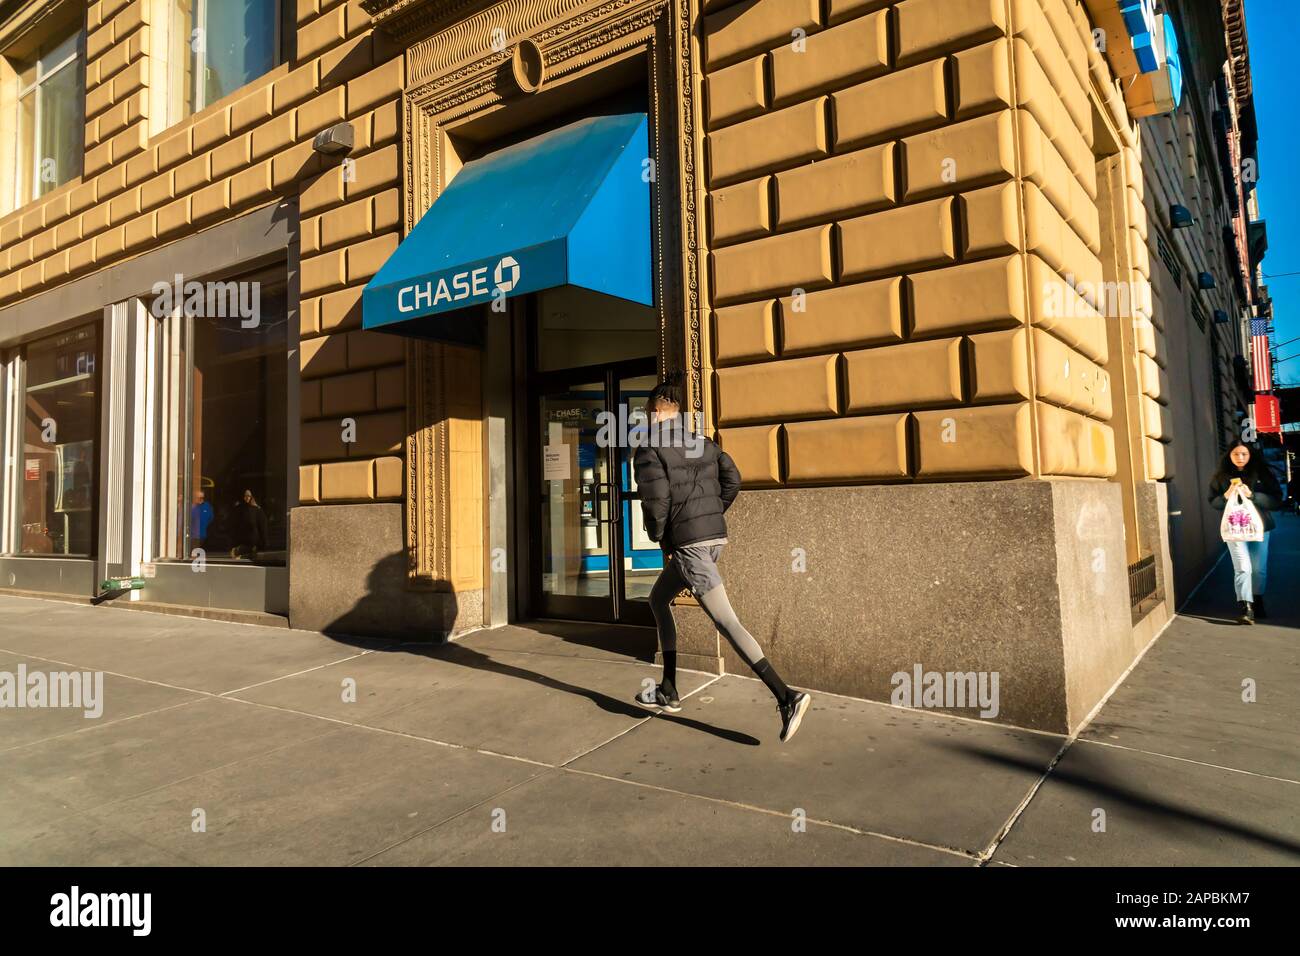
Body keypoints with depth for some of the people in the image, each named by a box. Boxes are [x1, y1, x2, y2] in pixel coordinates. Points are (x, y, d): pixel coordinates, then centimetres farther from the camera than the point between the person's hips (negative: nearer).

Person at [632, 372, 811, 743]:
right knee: (658, 599, 23)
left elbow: (656, 501, -15)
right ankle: (668, 692, 27)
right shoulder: (702, 442, 14)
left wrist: (660, 540, 0)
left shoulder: (649, 450, -7)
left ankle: (786, 697, -16)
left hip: (687, 543, -9)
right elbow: (732, 479, 9)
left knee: (726, 622, -9)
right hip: (715, 535, 9)